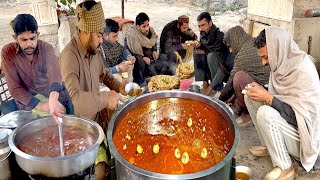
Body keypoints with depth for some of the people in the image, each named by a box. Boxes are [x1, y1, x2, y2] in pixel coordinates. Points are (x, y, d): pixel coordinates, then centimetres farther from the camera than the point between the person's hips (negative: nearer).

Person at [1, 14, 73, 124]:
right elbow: (14, 88, -15)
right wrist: (41, 106, -30)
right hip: (28, 102, 1)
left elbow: (55, 73, -32)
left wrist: (53, 99, -54)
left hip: (55, 98, 0)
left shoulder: (46, 48, -12)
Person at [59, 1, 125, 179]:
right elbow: (73, 96, -36)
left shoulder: (94, 50, -2)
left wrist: (119, 86, -3)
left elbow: (104, 74, 15)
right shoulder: (70, 55, -27)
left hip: (99, 114, 7)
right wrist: (105, 98, -35)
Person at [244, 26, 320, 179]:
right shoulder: (281, 64, -3)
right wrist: (261, 91, -9)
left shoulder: (304, 72, -27)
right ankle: (269, 145, 8)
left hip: (303, 134, -8)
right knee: (250, 97, -2)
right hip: (286, 118, 8)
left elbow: (301, 117, -30)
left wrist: (268, 98, -32)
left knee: (265, 113, -32)